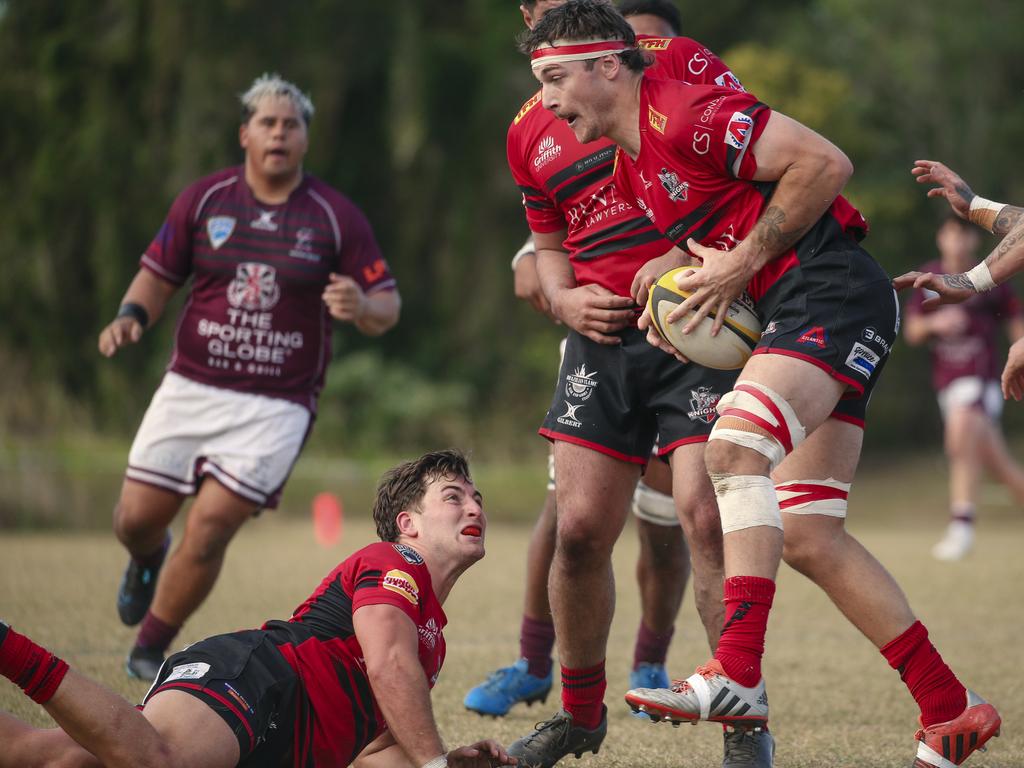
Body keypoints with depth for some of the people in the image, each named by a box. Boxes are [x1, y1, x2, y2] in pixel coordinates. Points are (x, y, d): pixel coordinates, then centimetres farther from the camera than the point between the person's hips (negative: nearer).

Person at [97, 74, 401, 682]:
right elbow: (159, 274, 11)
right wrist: (131, 316, -9)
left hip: (278, 404, -2)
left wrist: (362, 307, -24)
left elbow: (386, 307, -1)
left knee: (211, 527, -13)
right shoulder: (205, 199, 3)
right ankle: (148, 560, 42)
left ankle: (151, 650, 10)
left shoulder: (337, 217, -3)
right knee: (137, 518, 1)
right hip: (191, 387, 2)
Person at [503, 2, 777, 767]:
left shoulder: (678, 63, -2)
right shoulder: (529, 130, 15)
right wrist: (565, 300, 3)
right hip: (604, 337, 5)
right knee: (579, 531, 2)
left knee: (708, 517, -15)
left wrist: (686, 258, -19)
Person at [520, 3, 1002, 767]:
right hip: (794, 313, 10)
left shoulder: (686, 113, -14)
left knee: (735, 450, -28)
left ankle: (737, 676, -31)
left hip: (835, 293, -10)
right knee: (806, 537, 3)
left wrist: (744, 262, -15)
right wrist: (675, 285, 8)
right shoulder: (631, 165, 16)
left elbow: (825, 162, -19)